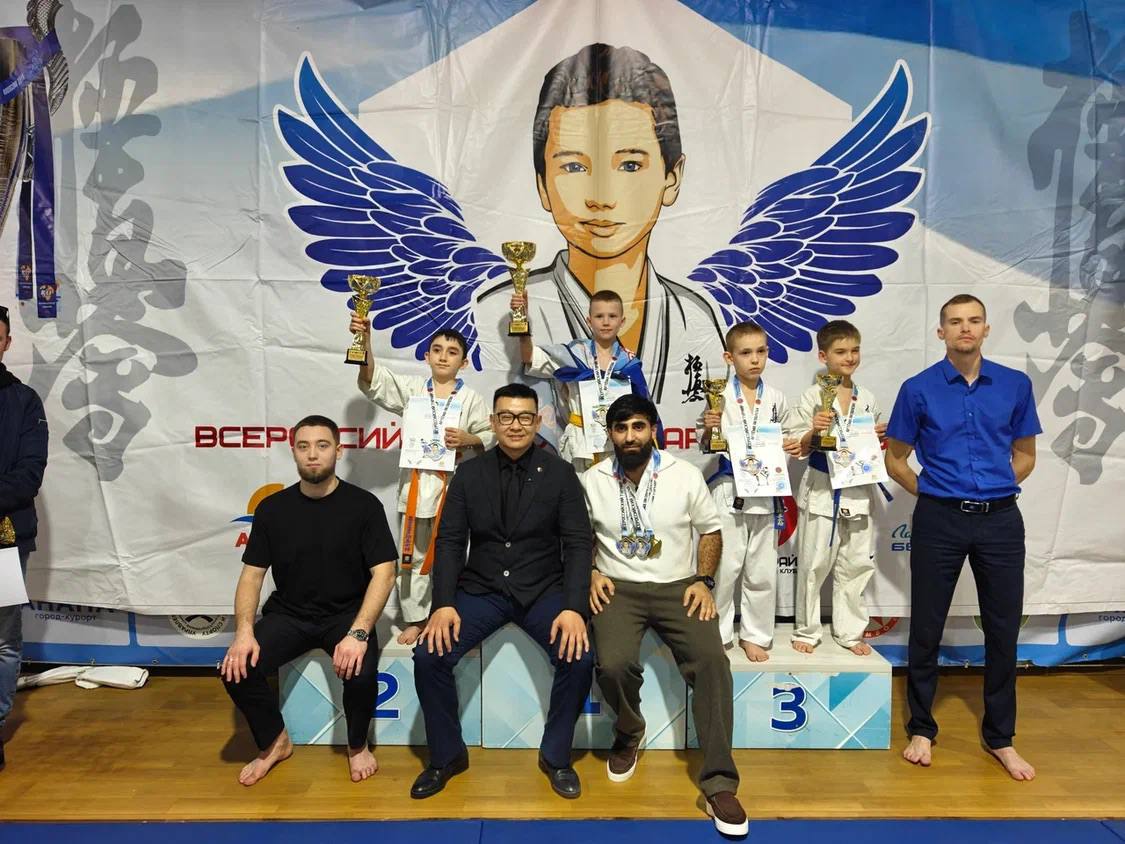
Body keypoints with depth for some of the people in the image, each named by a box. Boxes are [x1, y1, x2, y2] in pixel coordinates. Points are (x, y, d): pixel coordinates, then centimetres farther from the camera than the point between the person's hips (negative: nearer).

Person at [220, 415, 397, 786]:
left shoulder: (363, 504, -7)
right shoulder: (272, 508, 2)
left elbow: (383, 573, -12)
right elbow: (252, 574, 3)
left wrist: (358, 632, -26)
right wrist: (244, 631, -15)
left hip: (346, 613, -3)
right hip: (289, 614, 3)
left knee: (361, 674, -30)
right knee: (237, 670, -21)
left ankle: (357, 746, 5)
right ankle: (274, 742, 10)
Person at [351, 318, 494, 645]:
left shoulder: (471, 398, 2)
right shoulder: (412, 388, 4)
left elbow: (491, 437, 4)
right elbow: (373, 381, -8)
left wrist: (468, 439, -17)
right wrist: (364, 341, -23)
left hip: (453, 485, -1)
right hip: (416, 483, 2)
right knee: (413, 556, 10)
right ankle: (414, 620, 23)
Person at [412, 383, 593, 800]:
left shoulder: (560, 473, -2)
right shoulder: (469, 474, 2)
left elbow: (578, 543, -6)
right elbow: (450, 542, -1)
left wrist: (574, 608, -20)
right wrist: (444, 604, -16)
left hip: (543, 590, -1)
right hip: (481, 589, 1)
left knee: (580, 656, -25)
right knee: (429, 655, -19)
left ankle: (555, 756, 2)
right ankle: (447, 755, 7)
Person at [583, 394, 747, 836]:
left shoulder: (686, 475, 0)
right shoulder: (593, 481, 3)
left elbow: (710, 530, 9)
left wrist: (704, 581, -4)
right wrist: (591, 574, -3)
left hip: (678, 587, 0)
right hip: (618, 588, 0)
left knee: (712, 660, -27)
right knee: (614, 665, -28)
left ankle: (719, 784, -16)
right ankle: (629, 733, 8)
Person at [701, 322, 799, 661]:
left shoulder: (776, 399, 7)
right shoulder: (720, 396, -3)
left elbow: (787, 438, 17)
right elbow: (705, 447, 3)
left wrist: (794, 447, -4)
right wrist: (709, 429, -17)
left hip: (765, 491, 3)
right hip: (728, 492, -3)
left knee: (762, 572, 9)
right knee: (724, 568, 3)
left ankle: (755, 635, 25)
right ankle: (717, 636, 19)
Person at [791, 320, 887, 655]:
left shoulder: (867, 398, 9)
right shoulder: (812, 397, -4)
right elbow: (798, 450, -5)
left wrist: (879, 436, -2)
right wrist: (813, 431, -23)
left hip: (858, 491, 4)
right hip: (821, 489, -4)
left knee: (856, 564, 10)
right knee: (814, 563, 3)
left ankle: (849, 631, 24)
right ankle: (806, 630, 18)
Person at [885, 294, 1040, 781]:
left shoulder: (1015, 385, 4)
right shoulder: (919, 389, -2)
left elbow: (1024, 454, 14)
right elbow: (895, 459, 5)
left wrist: (996, 488, 4)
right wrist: (931, 493, 0)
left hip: (1000, 519, 2)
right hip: (939, 520, -2)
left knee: (1003, 628, 9)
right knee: (926, 627, 6)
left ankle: (1000, 737, 27)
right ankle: (921, 729, 23)